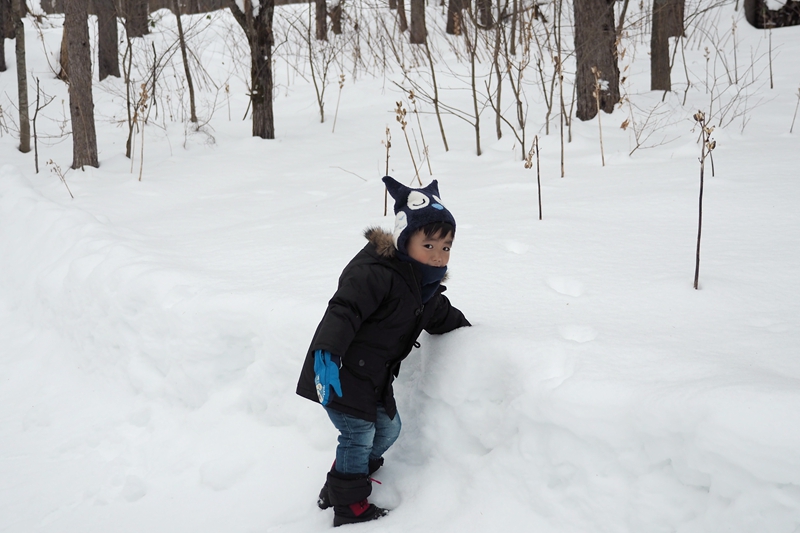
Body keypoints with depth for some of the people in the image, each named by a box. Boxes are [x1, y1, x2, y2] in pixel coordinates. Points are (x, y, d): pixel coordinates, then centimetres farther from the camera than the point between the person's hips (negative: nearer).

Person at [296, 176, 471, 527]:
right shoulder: (375, 273, -25)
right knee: (358, 435, -1)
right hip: (341, 372, -10)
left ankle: (337, 489, 36)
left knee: (388, 429, 20)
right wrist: (327, 351, -45)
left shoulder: (425, 286, 6)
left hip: (374, 376, 10)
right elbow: (344, 310, -35)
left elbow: (441, 317, 26)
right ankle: (350, 508, 19)